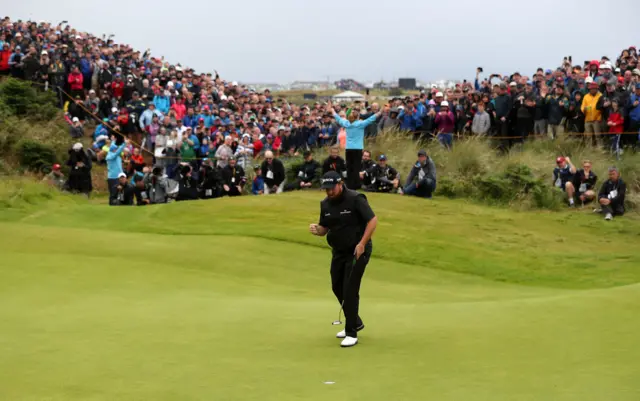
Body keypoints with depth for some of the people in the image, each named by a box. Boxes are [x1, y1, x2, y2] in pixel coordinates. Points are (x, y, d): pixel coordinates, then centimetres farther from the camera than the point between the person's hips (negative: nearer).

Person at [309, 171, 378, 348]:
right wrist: (316, 229, -13)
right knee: (337, 287, 13)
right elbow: (324, 228, 11)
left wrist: (362, 244, -22)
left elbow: (372, 220, -18)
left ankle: (351, 333, -4)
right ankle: (355, 322, 33)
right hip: (338, 251, 7)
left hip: (357, 250, -7)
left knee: (350, 290, -11)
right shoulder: (325, 204, 2)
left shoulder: (355, 199, -18)